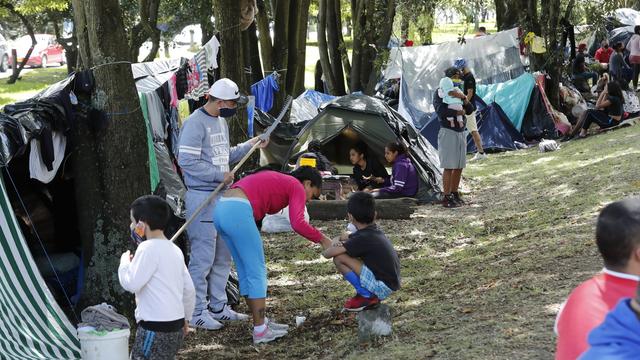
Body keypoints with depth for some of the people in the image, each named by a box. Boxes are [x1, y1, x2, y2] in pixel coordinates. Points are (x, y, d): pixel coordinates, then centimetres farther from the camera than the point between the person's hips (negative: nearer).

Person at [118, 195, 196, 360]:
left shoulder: (148, 248, -14)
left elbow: (131, 283, -20)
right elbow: (189, 289, 15)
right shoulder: (175, 249, 13)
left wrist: (124, 262, -2)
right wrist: (185, 318, 27)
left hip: (156, 328, -9)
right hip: (176, 325, 9)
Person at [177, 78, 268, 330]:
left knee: (223, 256, 15)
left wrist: (250, 146, 13)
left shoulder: (221, 121, 15)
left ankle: (218, 307, 25)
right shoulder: (195, 123, -15)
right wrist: (221, 175, -19)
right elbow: (187, 161, -22)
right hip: (202, 198, -10)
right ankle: (196, 312, 1)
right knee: (203, 257, -7)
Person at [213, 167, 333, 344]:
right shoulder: (297, 187, 5)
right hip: (238, 211, -9)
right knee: (257, 272, 0)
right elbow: (298, 224, -9)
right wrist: (322, 240, 1)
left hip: (221, 209, 9)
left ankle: (262, 322, 25)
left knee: (246, 272, 16)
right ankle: (260, 331, 3)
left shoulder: (277, 180, 31)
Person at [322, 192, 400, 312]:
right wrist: (337, 241, -3)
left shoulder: (363, 238, -18)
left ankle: (366, 296, -4)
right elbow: (340, 239, 20)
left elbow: (327, 253, -20)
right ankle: (371, 295, 12)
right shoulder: (375, 231, 8)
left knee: (339, 258, -13)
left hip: (383, 287, -9)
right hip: (390, 284, 9)